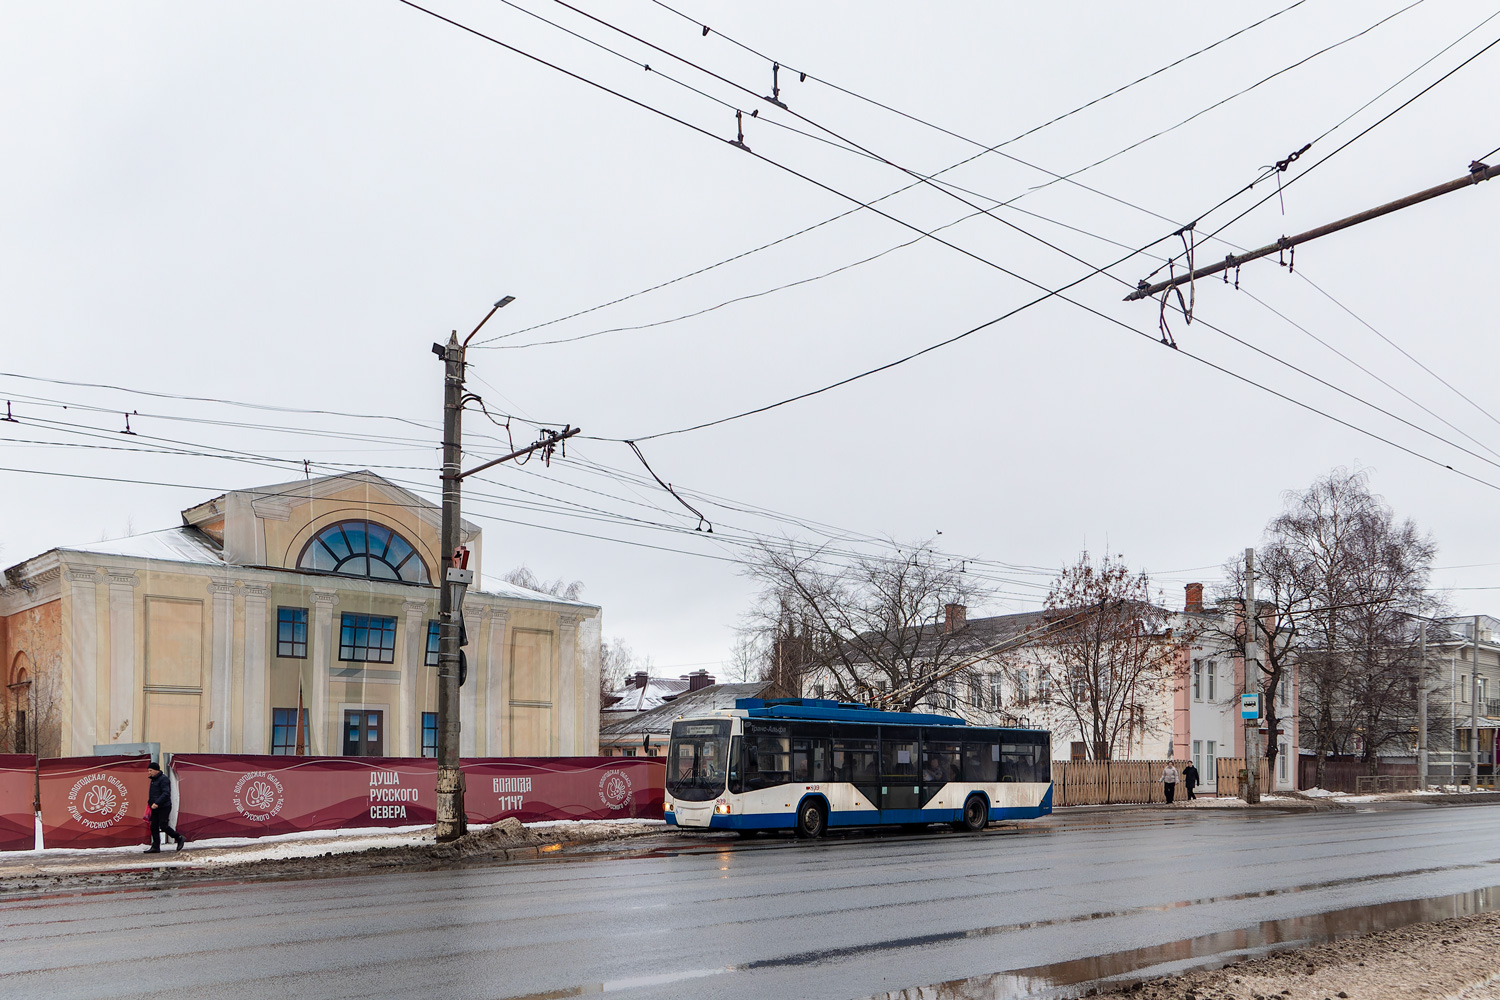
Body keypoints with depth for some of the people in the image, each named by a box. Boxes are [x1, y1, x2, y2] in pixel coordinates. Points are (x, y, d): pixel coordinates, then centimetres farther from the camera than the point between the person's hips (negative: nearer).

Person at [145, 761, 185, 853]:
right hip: (155, 808, 9)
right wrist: (150, 803, 19)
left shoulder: (163, 779, -13)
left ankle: (179, 838, 4)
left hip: (164, 808, -9)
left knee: (163, 826, -12)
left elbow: (166, 793, -23)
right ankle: (155, 847, 7)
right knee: (154, 827, 4)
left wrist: (157, 803, -30)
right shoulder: (153, 780, 17)